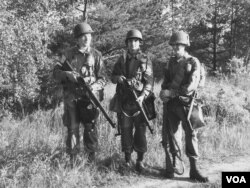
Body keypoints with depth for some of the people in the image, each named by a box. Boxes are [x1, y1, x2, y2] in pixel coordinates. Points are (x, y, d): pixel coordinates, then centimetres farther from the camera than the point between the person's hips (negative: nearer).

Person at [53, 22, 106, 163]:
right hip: (71, 97, 1)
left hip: (89, 97, -1)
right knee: (72, 128, 7)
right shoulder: (69, 54, 6)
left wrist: (94, 86, -19)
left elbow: (103, 78, 1)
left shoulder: (96, 55, 3)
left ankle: (92, 157, 20)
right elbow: (56, 72, 8)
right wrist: (67, 74, -13)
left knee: (90, 128, 3)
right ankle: (72, 157, 20)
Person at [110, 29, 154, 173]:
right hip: (124, 101, 3)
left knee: (141, 131, -2)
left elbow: (149, 81, -5)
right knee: (125, 130, 6)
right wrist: (117, 78, -8)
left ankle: (140, 161, 9)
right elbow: (112, 77, 17)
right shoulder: (122, 59, 12)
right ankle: (127, 159, 18)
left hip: (140, 100, -2)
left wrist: (143, 96, -21)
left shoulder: (145, 60, 2)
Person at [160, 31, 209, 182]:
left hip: (186, 103, -4)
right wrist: (164, 92, -2)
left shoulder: (193, 62, -3)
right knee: (172, 134, 7)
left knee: (191, 134, -3)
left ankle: (194, 170, 2)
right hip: (171, 103, 4)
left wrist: (172, 93, -15)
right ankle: (172, 166, 16)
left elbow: (191, 86, -13)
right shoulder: (171, 62, 13)